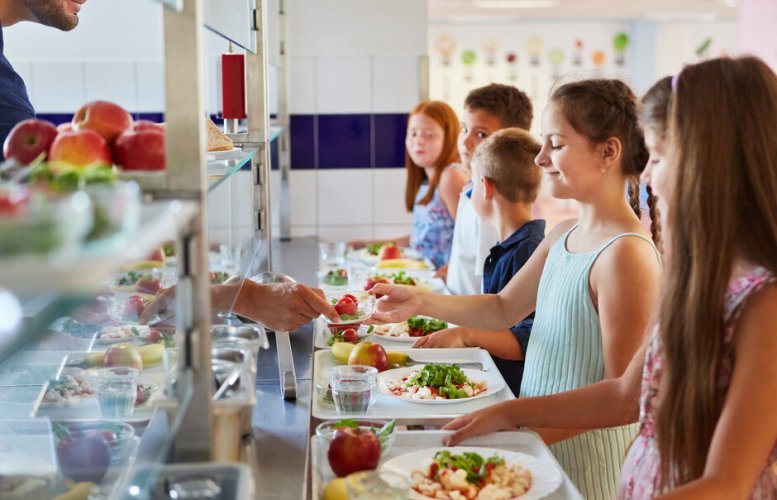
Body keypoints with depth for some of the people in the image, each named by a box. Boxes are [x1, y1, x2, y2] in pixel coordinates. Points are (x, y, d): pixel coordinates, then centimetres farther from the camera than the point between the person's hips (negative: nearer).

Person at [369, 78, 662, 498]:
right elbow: (503, 309, 14)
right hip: (538, 436, 8)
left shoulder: (626, 254, -22)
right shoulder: (562, 236, 5)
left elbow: (623, 392, -21)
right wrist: (421, 302, 0)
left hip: (588, 453, -8)